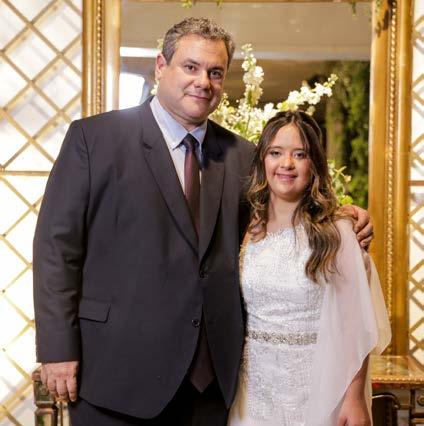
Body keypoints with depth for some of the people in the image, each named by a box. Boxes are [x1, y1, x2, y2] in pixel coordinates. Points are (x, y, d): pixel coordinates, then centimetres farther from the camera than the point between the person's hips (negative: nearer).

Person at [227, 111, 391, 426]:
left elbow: (356, 323, -10)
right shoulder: (246, 229, 2)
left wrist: (355, 398, -12)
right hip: (254, 389, 4)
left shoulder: (335, 232, -10)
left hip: (316, 390, -3)